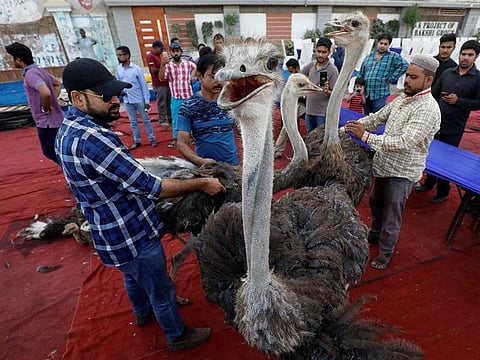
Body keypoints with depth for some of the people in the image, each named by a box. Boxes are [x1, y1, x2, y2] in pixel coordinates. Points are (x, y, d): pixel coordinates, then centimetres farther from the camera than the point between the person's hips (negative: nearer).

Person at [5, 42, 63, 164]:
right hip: (55, 119, 10)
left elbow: (46, 93, -36)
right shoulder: (38, 70, 12)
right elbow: (57, 83, 28)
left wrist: (46, 109, -18)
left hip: (47, 122, -10)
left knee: (50, 152, 2)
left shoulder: (30, 74, -18)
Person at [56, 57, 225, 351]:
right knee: (162, 291, 15)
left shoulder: (68, 130, 1)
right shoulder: (92, 138, -32)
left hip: (111, 231, 10)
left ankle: (143, 313, 61)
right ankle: (178, 336, 41)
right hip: (132, 235, -9)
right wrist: (201, 184, -21)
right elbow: (149, 186, -32)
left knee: (133, 277, 33)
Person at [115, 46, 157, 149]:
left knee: (146, 120, 6)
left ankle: (152, 139, 16)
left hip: (139, 100, -4)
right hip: (127, 101, 4)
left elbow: (144, 85, -8)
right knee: (133, 122, 11)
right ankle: (137, 141, 21)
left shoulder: (136, 69, -10)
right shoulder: (118, 69, 3)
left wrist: (147, 100, -10)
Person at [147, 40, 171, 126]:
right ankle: (162, 120, 8)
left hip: (166, 82, 8)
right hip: (159, 84, -8)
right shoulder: (150, 56, -10)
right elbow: (154, 70, -18)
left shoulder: (159, 55, 16)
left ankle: (170, 118, 23)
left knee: (169, 101, 12)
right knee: (161, 103, -2)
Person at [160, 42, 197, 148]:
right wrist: (162, 65, -29)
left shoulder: (188, 63, 1)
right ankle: (175, 139, 17)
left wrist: (192, 76, 6)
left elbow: (197, 67, 19)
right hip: (175, 98, 0)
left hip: (188, 96, 1)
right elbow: (161, 78, -17)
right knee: (175, 118, 7)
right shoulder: (168, 65, -3)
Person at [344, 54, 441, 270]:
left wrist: (365, 136, -34)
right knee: (375, 203, 24)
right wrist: (354, 125, -9)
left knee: (391, 214, 7)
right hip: (383, 164, 8)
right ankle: (375, 234, 49)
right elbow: (377, 117, 8)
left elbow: (404, 142, -30)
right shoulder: (401, 99, 4)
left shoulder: (428, 109, -21)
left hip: (402, 172, -8)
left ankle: (386, 251, 30)